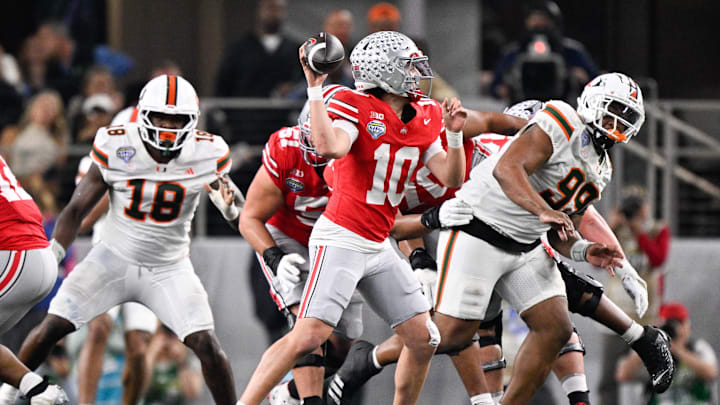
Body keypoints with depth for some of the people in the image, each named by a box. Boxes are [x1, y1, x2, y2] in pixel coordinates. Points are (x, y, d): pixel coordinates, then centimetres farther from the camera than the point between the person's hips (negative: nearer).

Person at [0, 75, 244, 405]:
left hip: (170, 269, 0)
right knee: (50, 328, -9)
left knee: (206, 345, -17)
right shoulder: (116, 148, -14)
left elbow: (236, 210, 3)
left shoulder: (205, 154, -11)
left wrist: (226, 199, -21)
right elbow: (77, 209, -8)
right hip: (114, 259, 0)